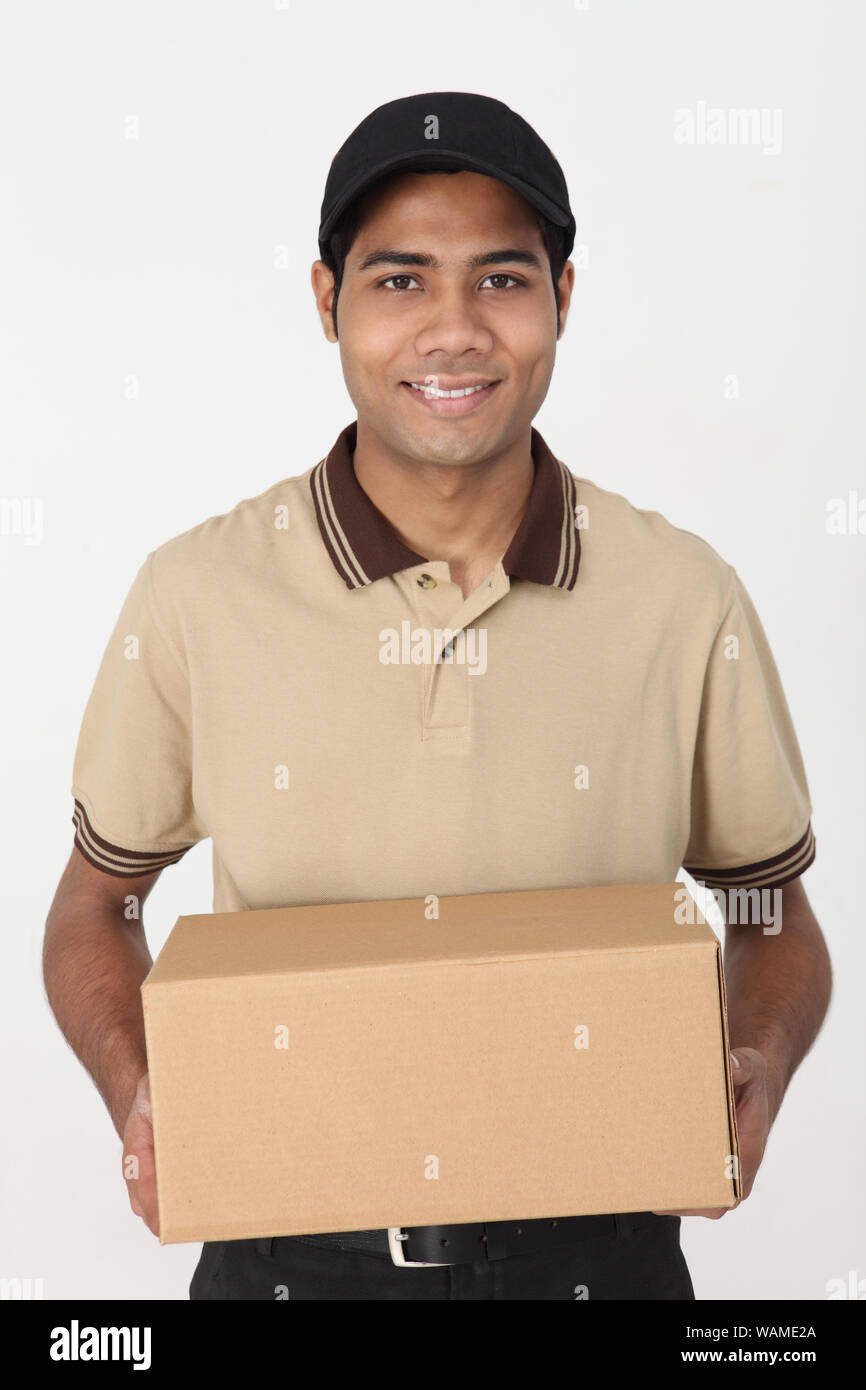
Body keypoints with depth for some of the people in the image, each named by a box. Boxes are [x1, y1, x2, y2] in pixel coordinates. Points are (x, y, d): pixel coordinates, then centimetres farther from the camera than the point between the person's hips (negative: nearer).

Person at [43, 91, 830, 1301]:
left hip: (592, 1245, 1)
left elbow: (772, 911, 5)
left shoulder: (684, 598, -8)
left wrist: (760, 1066, -14)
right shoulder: (197, 595, -10)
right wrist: (136, 1095, -13)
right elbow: (98, 900, 3)